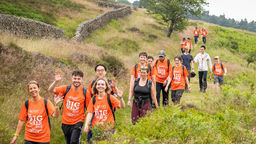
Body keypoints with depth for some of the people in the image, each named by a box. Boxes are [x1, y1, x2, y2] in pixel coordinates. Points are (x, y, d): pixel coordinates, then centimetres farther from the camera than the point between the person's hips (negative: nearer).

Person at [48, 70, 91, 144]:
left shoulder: (85, 92, -6)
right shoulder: (66, 89, -2)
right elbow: (50, 90, -12)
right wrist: (56, 81, -31)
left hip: (78, 122, -3)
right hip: (66, 122, 3)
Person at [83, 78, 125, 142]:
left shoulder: (110, 97, -3)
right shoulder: (93, 99, 6)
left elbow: (122, 106, -13)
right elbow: (90, 113, 2)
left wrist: (120, 98, -33)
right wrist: (86, 125, -12)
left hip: (108, 128, -2)